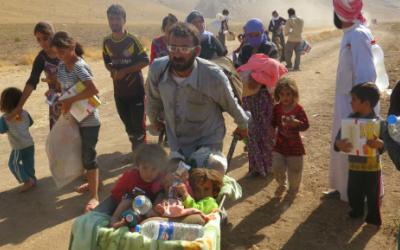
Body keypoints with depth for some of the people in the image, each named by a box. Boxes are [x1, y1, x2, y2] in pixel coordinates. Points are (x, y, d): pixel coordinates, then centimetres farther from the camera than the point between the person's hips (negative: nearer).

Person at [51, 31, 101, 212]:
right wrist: (60, 101, -4)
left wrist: (70, 100, -27)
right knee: (82, 153, 18)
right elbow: (60, 85, 16)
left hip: (88, 119, -8)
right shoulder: (61, 65, 4)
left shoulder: (80, 66, -20)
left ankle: (94, 196, 3)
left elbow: (94, 90, -32)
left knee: (88, 155, -5)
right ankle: (92, 182, 38)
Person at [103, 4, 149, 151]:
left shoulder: (132, 40, -13)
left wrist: (125, 71, -18)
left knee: (138, 123, -1)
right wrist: (113, 71, -10)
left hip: (136, 89, -4)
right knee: (128, 124, 15)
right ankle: (136, 150, 33)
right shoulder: (107, 42, 1)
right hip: (119, 91, 5)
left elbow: (145, 61, -12)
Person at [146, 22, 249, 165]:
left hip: (207, 143, -3)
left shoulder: (213, 76, -28)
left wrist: (243, 125, 9)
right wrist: (154, 120, 19)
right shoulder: (157, 69, -20)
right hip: (176, 145, 4)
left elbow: (230, 104, -8)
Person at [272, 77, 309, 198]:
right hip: (279, 144, 2)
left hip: (294, 144, -2)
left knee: (294, 170, 9)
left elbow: (306, 125, -15)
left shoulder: (298, 109, -13)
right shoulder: (276, 108, -4)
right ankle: (281, 184, 29)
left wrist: (296, 123, -34)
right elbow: (273, 123, 7)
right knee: (277, 167, -5)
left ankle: (293, 189, 39)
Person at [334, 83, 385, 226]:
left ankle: (374, 218, 31)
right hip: (354, 166, 4)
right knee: (353, 193, 17)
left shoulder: (379, 123, -16)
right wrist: (339, 144, -30)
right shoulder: (350, 119, -6)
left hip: (372, 168, -4)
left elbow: (386, 143, -14)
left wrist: (380, 144, -36)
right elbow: (338, 138, -8)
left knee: (373, 195, 11)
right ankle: (356, 211, 43)